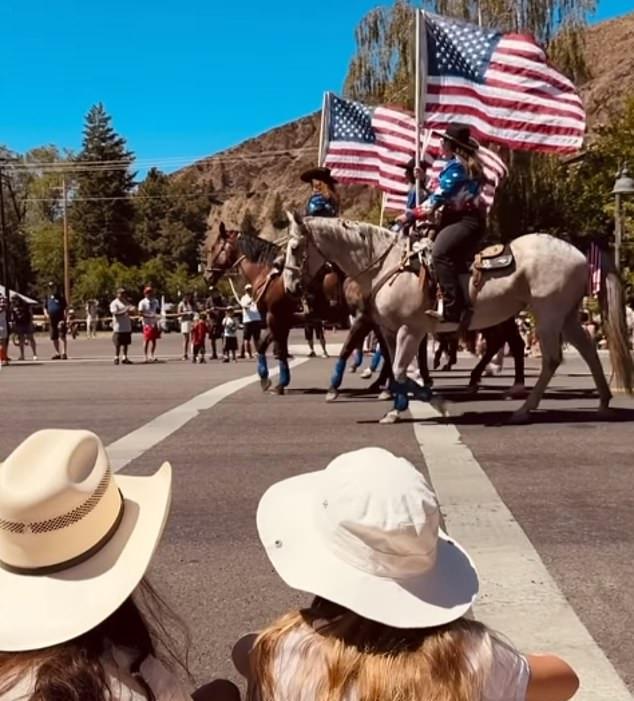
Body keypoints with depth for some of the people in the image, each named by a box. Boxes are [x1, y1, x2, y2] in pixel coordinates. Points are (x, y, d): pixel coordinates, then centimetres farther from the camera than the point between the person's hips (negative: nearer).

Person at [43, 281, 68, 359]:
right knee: (54, 338, 9)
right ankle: (57, 353, 19)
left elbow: (65, 308, -2)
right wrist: (46, 314, -3)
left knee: (62, 337, -12)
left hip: (60, 320, -5)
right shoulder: (48, 298, 14)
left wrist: (64, 318, -12)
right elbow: (45, 308, 19)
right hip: (52, 320, 5)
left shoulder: (61, 297, 1)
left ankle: (64, 353, -17)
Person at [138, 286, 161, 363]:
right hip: (147, 323, -6)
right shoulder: (142, 303, -9)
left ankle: (152, 356, 17)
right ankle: (145, 357, -1)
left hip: (155, 323, 6)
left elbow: (158, 310, 20)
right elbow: (141, 313, -15)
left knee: (154, 340, 8)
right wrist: (151, 316, -24)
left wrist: (158, 315, -2)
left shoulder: (155, 301, 9)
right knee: (147, 340, -5)